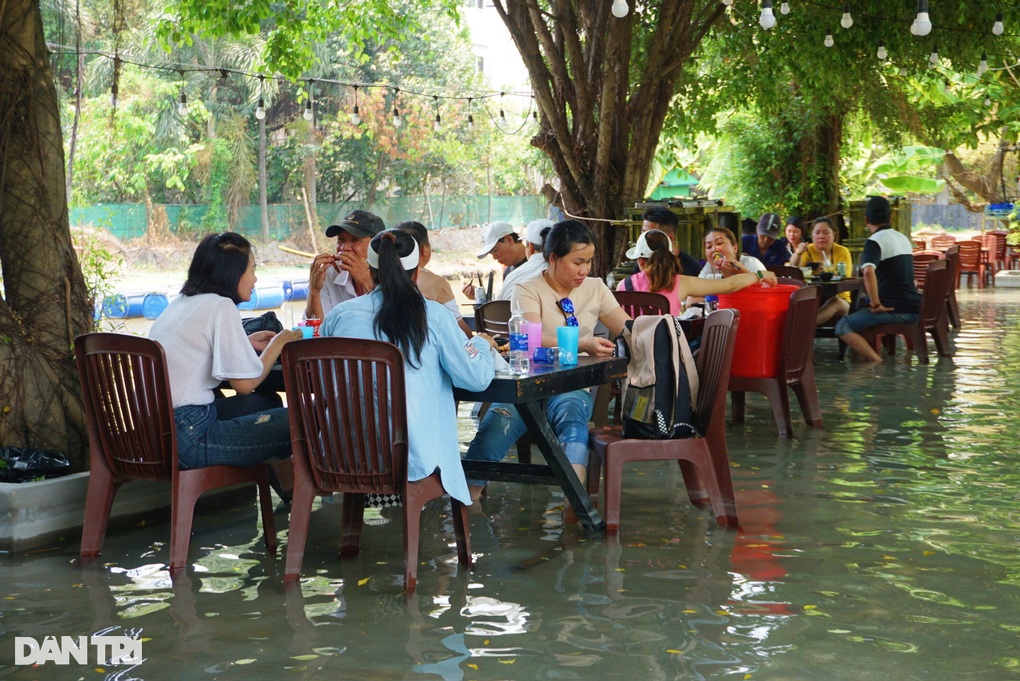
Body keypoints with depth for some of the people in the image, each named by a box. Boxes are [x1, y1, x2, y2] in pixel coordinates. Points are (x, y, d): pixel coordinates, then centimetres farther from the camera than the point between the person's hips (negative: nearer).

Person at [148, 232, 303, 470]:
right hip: (187, 438, -10)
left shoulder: (181, 302, 13)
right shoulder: (221, 306, -11)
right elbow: (245, 383, -12)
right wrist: (278, 343, 3)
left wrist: (246, 342, 19)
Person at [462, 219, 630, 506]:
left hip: (573, 386, 2)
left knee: (571, 407, -36)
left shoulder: (595, 288, 14)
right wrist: (584, 345, -30)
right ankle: (467, 499, -23)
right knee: (497, 423, -32)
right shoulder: (528, 290, 1)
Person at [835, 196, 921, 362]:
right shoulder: (903, 238, 17)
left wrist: (876, 304, -21)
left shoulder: (875, 241, -10)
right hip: (914, 307, 8)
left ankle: (878, 363, -21)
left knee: (843, 327, -9)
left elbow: (869, 272, -28)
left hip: (895, 309, -8)